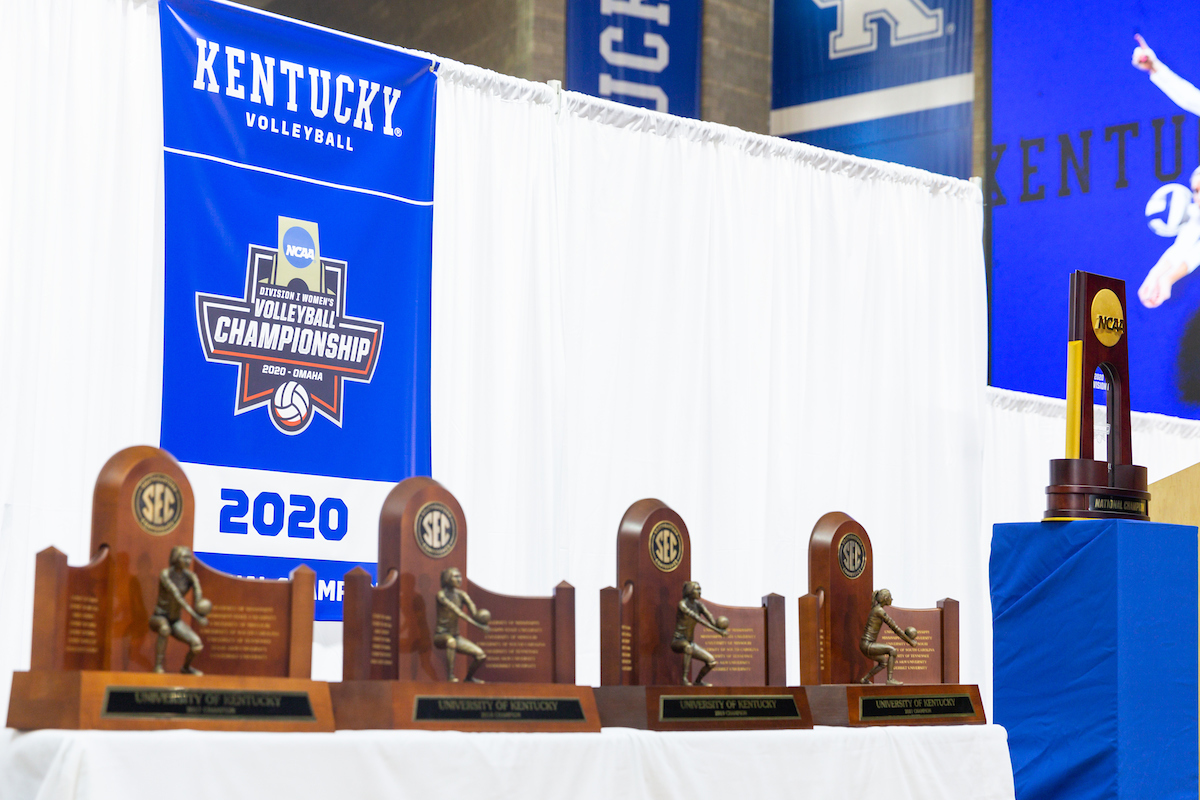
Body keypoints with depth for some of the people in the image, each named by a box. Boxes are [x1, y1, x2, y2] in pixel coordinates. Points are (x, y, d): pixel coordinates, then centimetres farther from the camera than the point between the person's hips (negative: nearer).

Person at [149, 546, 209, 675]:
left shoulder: (191, 577, -2)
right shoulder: (165, 575, -18)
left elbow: (199, 599, -14)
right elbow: (176, 596, -30)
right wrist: (195, 615, -40)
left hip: (176, 620, 5)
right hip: (159, 617, -5)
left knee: (197, 644, -15)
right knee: (165, 627, -41)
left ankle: (186, 667, 18)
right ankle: (158, 666, -29)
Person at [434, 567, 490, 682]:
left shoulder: (462, 595, 7)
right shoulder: (442, 595, -14)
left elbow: (474, 614, -3)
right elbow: (457, 612, -25)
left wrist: (482, 616, -29)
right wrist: (477, 625, -32)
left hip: (455, 635, 7)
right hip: (440, 635, -7)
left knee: (480, 654, -5)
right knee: (451, 641, -42)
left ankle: (469, 677, 23)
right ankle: (450, 676, -33)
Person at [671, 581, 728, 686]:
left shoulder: (699, 605, 4)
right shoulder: (682, 604, -17)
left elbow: (710, 618, -11)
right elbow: (697, 618, -29)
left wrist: (720, 629, -34)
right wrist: (716, 630, -38)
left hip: (690, 642, 7)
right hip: (677, 641, -7)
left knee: (712, 662, -2)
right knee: (688, 646, -42)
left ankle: (698, 681, 23)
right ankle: (685, 678, -37)